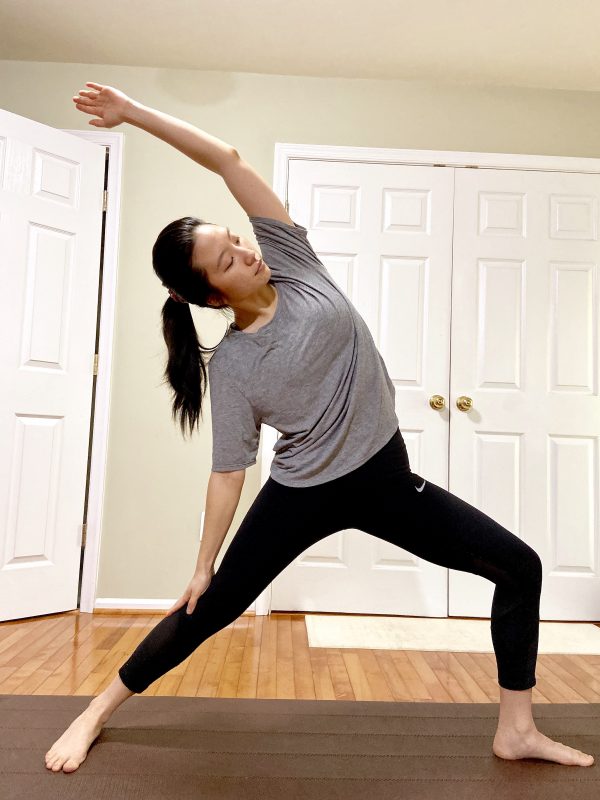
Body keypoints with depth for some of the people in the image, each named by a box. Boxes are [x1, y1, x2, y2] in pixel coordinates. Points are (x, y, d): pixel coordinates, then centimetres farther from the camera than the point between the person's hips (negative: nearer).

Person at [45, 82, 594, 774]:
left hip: (386, 478, 4)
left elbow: (228, 160, -9)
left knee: (520, 566, 1)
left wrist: (134, 110, -8)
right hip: (303, 495, -3)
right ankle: (96, 712, 29)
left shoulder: (292, 262, -6)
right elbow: (228, 471, -7)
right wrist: (203, 566, -3)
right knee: (208, 611, 5)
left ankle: (516, 730, 17)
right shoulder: (231, 365, -13)